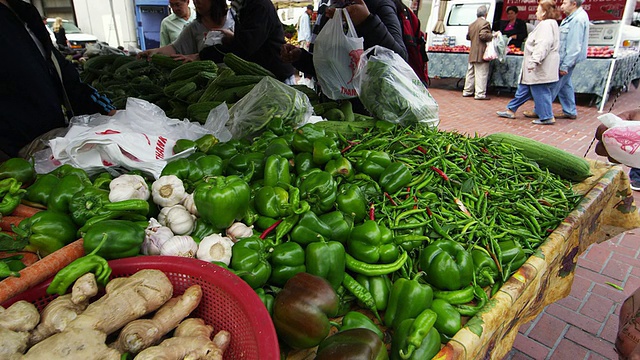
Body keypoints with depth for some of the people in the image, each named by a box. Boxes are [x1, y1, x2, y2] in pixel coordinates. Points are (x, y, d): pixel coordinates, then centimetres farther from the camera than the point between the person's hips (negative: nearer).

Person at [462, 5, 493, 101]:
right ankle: (480, 94, -7)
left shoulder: (472, 24, 14)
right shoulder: (485, 23, -10)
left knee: (471, 73, 14)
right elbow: (483, 35, -22)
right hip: (481, 53, -8)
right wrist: (493, 35, -10)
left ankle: (467, 91, 20)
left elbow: (468, 37, 23)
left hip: (472, 54, 8)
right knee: (481, 74, -6)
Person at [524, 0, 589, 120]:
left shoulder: (578, 19, -19)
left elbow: (574, 46, -22)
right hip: (563, 58, 10)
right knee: (565, 85, 15)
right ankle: (570, 111, 23)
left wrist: (565, 65, -22)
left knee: (553, 86, -3)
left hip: (566, 59, -10)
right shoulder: (572, 17, 13)